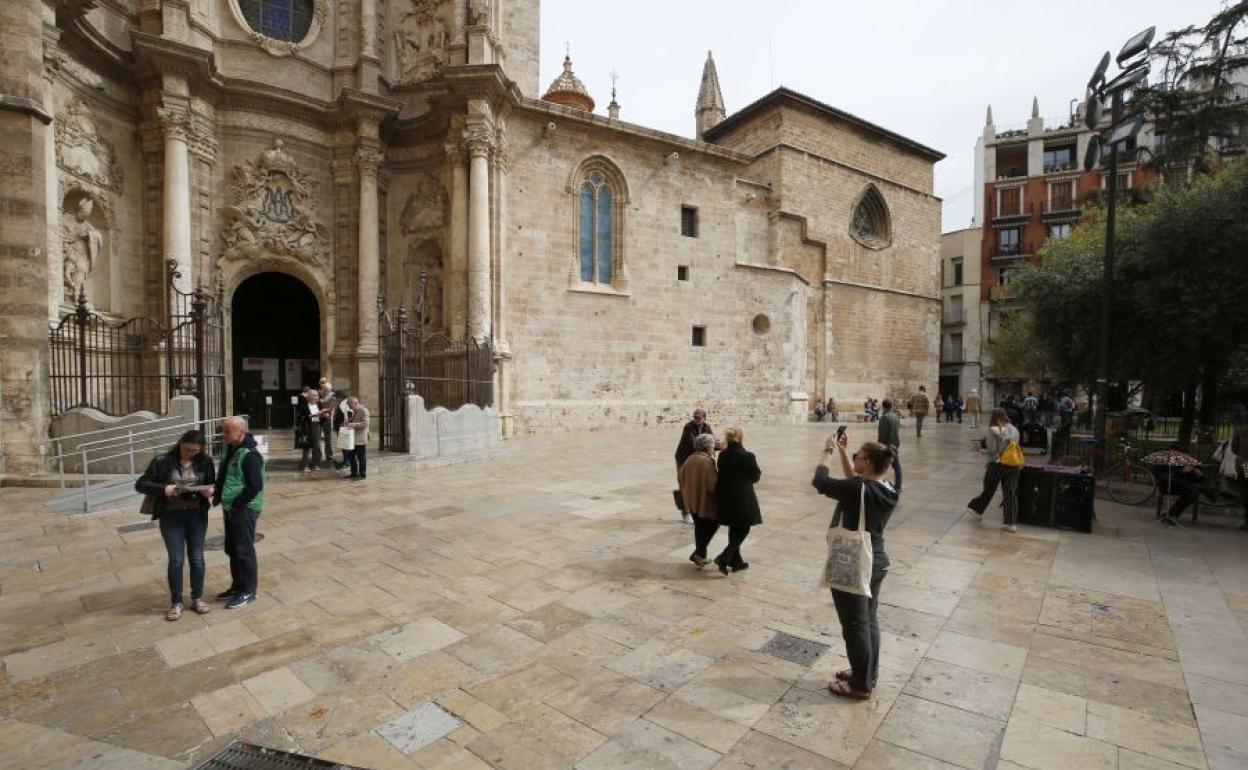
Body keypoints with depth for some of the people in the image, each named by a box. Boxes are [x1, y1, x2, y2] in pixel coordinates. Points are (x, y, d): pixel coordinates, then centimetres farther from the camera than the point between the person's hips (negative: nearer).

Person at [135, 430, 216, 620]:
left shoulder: (205, 462, -1)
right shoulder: (162, 461, -7)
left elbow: (212, 484, 7)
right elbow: (140, 484, -6)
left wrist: (210, 491, -17)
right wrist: (163, 489, -23)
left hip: (197, 515, 2)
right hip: (171, 516, -1)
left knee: (197, 558, 9)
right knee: (176, 560, 3)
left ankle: (197, 598, 24)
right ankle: (176, 603, 20)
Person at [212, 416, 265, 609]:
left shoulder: (249, 455, -22)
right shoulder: (230, 449, 7)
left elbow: (256, 485, -25)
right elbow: (223, 477, 20)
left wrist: (237, 504, -19)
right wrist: (218, 495, 8)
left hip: (244, 509, -9)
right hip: (230, 508, 9)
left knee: (244, 550, 1)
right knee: (231, 549, 18)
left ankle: (248, 591, 13)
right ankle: (237, 585, 33)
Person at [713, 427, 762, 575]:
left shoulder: (722, 455, 0)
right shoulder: (748, 456, -16)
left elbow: (722, 474, 8)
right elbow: (755, 477, -5)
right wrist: (759, 472, 15)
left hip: (725, 497, 6)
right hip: (742, 498, -6)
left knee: (734, 529, 19)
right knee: (743, 530, 8)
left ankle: (736, 561, 28)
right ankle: (724, 558, -3)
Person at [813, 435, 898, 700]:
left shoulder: (858, 490, -26)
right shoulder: (887, 491, -1)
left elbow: (820, 482, -17)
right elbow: (854, 479, 14)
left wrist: (828, 452, -5)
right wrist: (842, 451, 10)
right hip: (876, 564, 8)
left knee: (855, 625, 7)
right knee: (869, 621, 21)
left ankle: (861, 685, 22)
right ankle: (868, 674, 37)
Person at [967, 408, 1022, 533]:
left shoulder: (993, 430, -12)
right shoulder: (1014, 430, 4)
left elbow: (992, 450, -14)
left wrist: (982, 451, 4)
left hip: (997, 464, -4)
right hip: (1013, 465, 4)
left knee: (989, 490, 13)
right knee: (1011, 493, 7)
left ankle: (978, 510, 33)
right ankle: (1011, 523, 7)